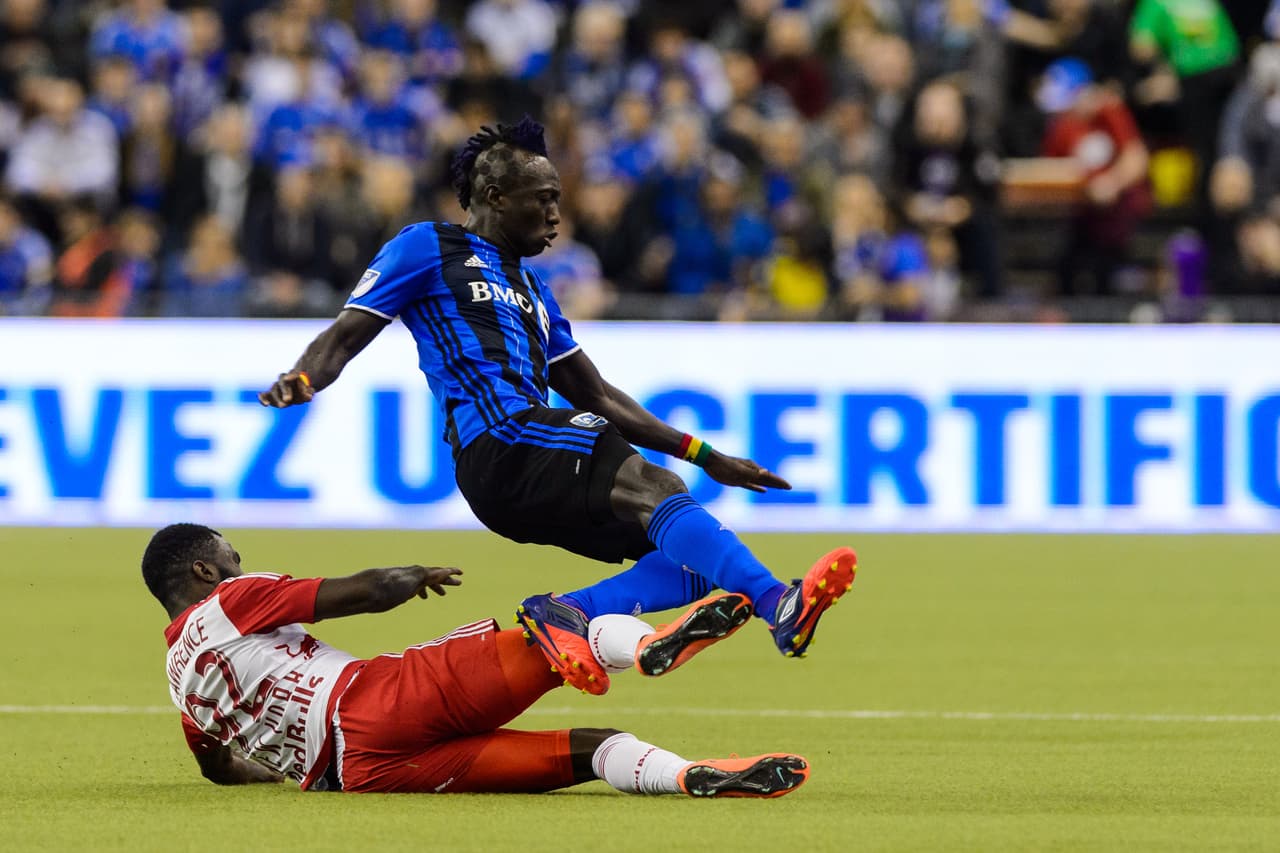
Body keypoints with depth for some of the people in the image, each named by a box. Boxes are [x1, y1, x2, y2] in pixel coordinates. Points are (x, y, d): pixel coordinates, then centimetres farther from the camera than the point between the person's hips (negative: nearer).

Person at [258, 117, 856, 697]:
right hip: (498, 445, -8)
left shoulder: (530, 287, 32)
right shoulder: (426, 248, 11)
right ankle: (778, 606, -46)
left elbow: (597, 397, 33)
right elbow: (346, 337, 5)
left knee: (697, 561, -6)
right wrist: (301, 380, -19)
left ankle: (569, 613, -21)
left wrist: (705, 456, 28)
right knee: (653, 489, -28)